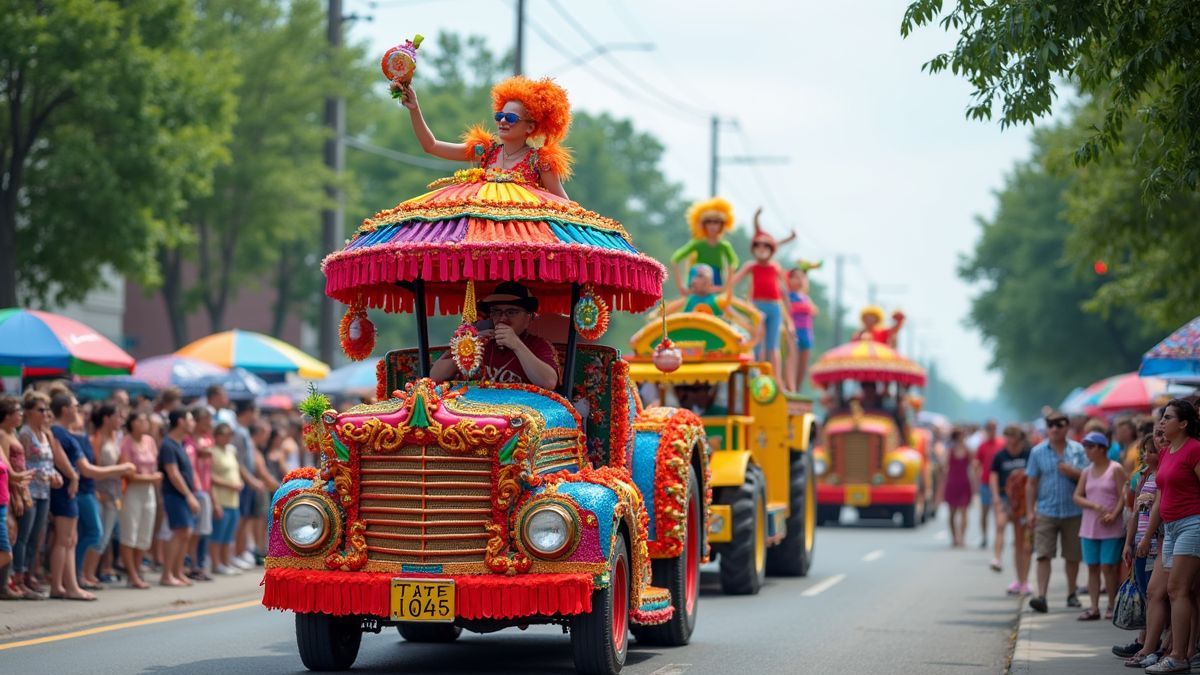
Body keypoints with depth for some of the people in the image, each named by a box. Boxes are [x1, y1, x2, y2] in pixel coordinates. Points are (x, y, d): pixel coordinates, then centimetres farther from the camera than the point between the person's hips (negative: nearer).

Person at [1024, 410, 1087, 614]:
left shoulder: (1077, 450, 4)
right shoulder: (1038, 451, 4)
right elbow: (1032, 484, 4)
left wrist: (1071, 471, -16)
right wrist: (1030, 511, -2)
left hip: (1073, 511, 1)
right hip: (1046, 511, -1)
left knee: (1072, 556, 10)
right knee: (1043, 555, -11)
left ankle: (1072, 594, 25)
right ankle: (1041, 596, -17)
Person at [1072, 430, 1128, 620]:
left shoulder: (1115, 469, -2)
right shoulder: (1086, 472, 12)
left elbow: (1123, 496, -6)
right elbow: (1077, 496, 6)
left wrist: (1113, 515, -20)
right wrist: (1095, 506, -11)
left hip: (1111, 528, -5)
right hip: (1089, 527, 5)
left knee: (1108, 567, -6)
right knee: (1092, 567, 3)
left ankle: (1112, 605, 5)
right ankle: (1094, 607, 5)